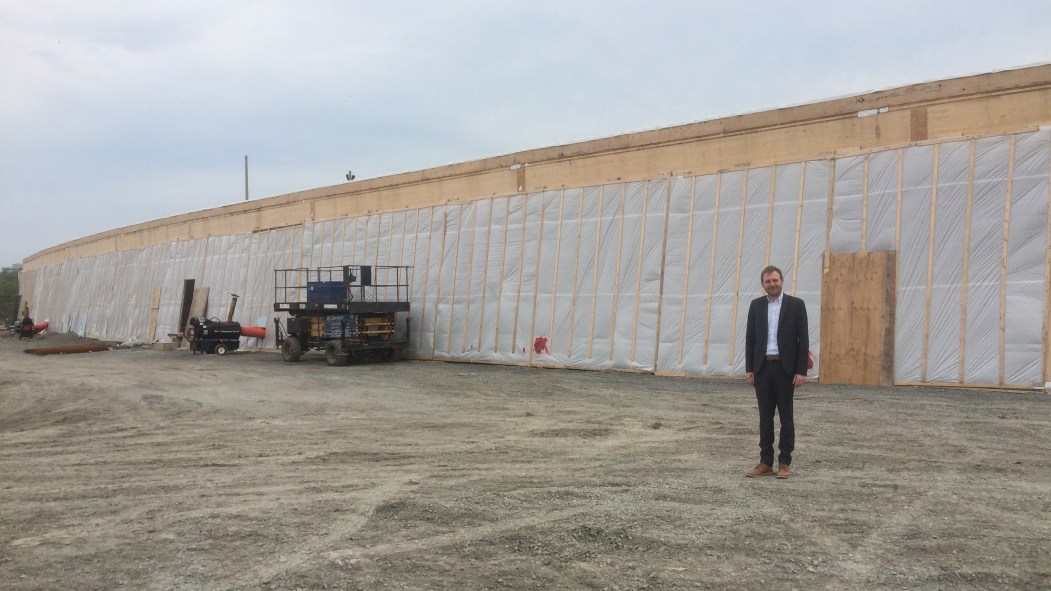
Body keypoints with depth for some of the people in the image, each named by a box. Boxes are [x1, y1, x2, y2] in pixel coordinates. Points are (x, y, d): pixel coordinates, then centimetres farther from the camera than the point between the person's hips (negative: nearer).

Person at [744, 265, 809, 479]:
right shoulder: (756, 305, 7)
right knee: (765, 416, 7)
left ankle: (785, 463, 11)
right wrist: (749, 369, 1)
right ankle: (766, 462, 13)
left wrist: (801, 371, -10)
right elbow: (750, 338, 7)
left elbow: (803, 339, -4)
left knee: (786, 416, 4)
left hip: (785, 368, -3)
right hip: (762, 367, 3)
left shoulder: (796, 304, -2)